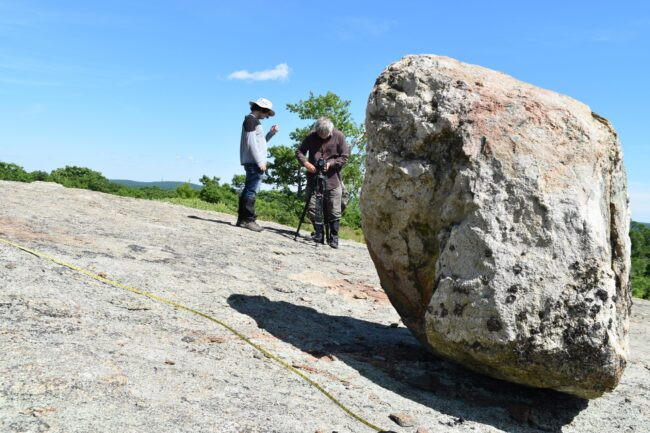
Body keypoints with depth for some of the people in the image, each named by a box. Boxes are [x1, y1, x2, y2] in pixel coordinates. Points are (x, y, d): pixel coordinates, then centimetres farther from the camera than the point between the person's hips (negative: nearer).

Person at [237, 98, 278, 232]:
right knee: (252, 191, -12)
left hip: (254, 162, 10)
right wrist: (260, 161, -17)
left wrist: (271, 133, 13)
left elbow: (259, 142, 25)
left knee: (248, 190, 8)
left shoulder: (255, 121, 23)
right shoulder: (251, 119, -6)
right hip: (254, 162, -10)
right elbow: (251, 142, -15)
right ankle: (249, 220, -14)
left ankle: (242, 219, 11)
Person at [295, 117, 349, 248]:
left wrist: (331, 164, -17)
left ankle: (333, 238, 8)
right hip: (313, 178, 2)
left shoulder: (339, 136, -4)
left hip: (332, 179, -2)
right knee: (312, 208, 2)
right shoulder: (311, 136, 0)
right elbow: (299, 151, 7)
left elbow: (344, 157, -2)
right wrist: (305, 162, -12)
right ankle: (319, 233, 17)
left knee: (334, 211, -2)